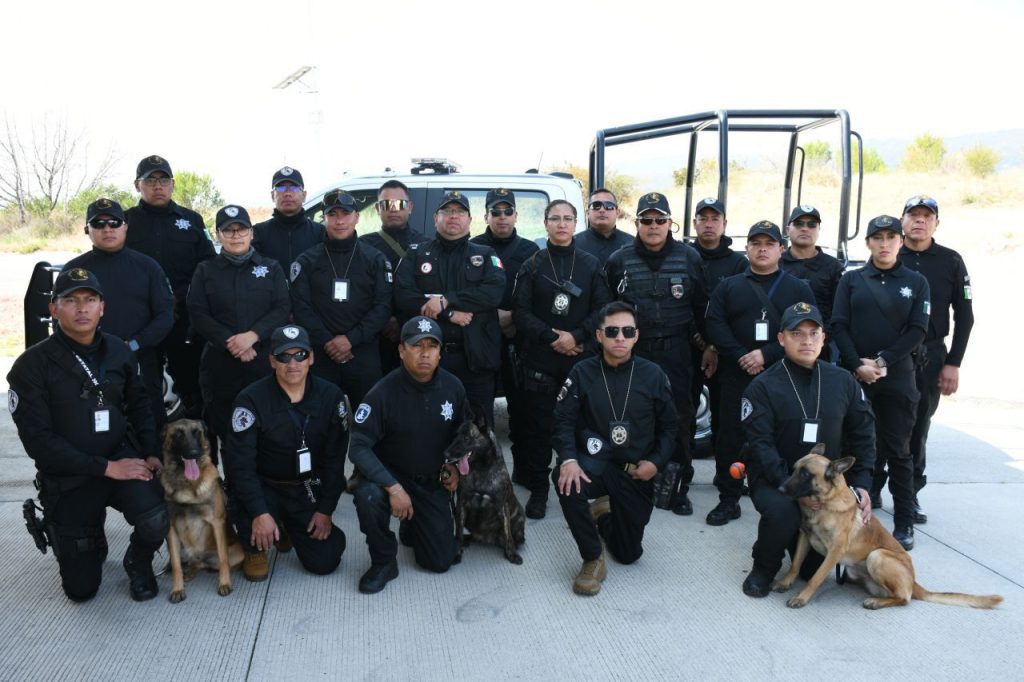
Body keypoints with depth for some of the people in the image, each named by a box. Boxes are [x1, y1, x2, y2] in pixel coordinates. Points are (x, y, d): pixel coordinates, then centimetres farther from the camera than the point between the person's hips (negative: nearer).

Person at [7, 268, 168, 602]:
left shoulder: (119, 351, -2)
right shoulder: (32, 365, -13)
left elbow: (139, 406, 11)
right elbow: (38, 440, -17)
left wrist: (152, 454, -4)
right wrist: (105, 468, -21)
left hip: (123, 459, 1)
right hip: (67, 479, -1)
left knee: (155, 521, -29)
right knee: (81, 588, 6)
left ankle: (138, 563, 7)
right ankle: (93, 540, 40)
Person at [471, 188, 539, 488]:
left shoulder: (530, 250, 9)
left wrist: (515, 319, -6)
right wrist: (494, 316, -9)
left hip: (518, 340, 1)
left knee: (522, 405, 3)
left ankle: (525, 470, 14)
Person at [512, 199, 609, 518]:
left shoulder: (591, 265, 9)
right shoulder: (532, 266, 6)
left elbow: (602, 310, 2)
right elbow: (520, 311, -1)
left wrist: (575, 336, -12)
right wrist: (552, 337, -11)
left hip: (580, 357, 0)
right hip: (539, 358, 0)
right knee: (539, 425, 2)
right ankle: (538, 489, 12)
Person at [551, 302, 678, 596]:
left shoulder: (653, 375, -4)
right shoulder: (582, 372, -6)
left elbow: (669, 425, 6)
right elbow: (564, 421, -9)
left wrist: (656, 462, -9)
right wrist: (568, 459, -27)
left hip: (636, 471, 2)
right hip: (595, 461, -1)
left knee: (628, 554, 7)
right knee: (566, 481, -38)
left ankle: (605, 516, 44)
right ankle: (593, 559, -13)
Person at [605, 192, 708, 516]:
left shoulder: (689, 257, 3)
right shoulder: (619, 260, 3)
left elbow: (702, 306, 8)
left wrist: (709, 345, 8)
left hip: (677, 354, 0)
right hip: (633, 353, 0)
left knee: (680, 419, 4)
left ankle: (679, 487, 17)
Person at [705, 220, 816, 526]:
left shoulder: (799, 289, 9)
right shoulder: (728, 287, 11)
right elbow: (715, 326, 0)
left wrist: (767, 355, -15)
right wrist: (741, 357, -15)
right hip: (736, 377, 1)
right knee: (730, 438, 3)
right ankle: (728, 500, 14)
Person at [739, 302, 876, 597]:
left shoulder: (843, 381, 4)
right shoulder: (763, 386, -9)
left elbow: (862, 435, 8)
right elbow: (760, 445, -15)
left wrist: (862, 484, -3)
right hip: (774, 480, -3)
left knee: (817, 567, -2)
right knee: (781, 511, -35)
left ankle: (799, 539, 34)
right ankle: (763, 568, -4)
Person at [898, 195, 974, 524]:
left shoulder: (951, 261, 3)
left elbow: (964, 315, 4)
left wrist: (953, 363, -1)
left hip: (930, 357, 1)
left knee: (919, 426, 7)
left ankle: (910, 493, 19)